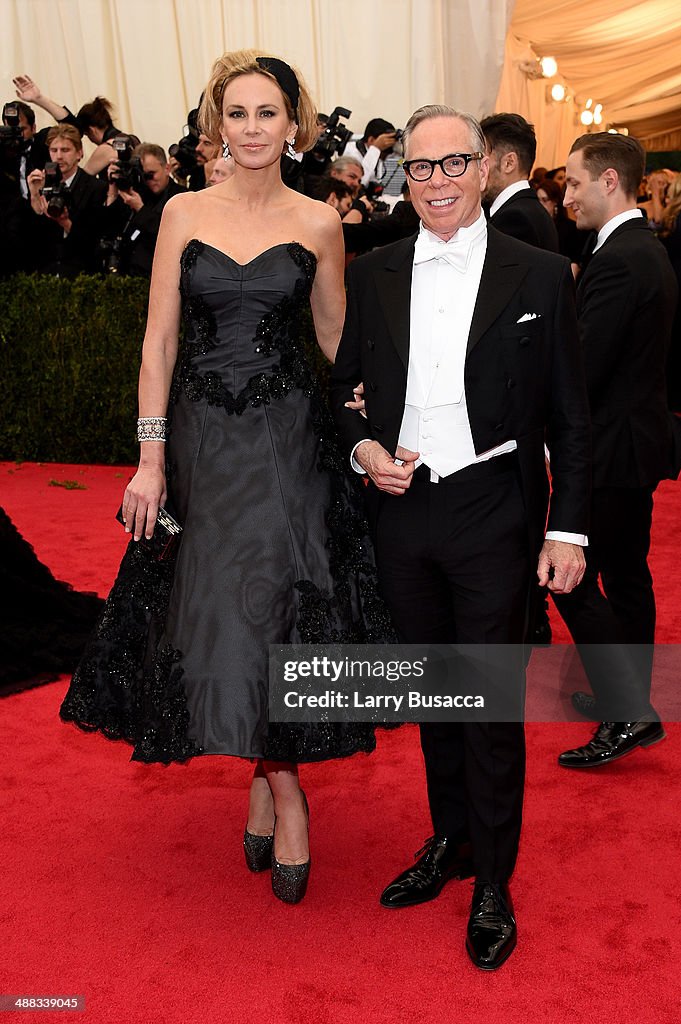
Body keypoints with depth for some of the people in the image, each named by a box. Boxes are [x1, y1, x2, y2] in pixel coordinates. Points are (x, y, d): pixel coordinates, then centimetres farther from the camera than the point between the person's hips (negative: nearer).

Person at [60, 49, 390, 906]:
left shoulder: (318, 223, 3)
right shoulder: (184, 214, 4)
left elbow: (336, 337, 10)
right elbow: (160, 339, 2)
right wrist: (149, 457, -4)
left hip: (288, 439, -1)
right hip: (202, 437, 2)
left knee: (275, 610, -4)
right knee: (213, 611, 5)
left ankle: (271, 775, 16)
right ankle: (280, 786, 22)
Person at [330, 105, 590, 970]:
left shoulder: (539, 276, -3)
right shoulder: (372, 275, 5)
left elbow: (569, 417, -1)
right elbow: (345, 386, 14)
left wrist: (568, 528, -5)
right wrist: (363, 448, -6)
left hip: (494, 515, -3)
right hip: (401, 512, 3)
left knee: (492, 703, 3)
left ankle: (492, 885, 21)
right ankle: (449, 841, 36)